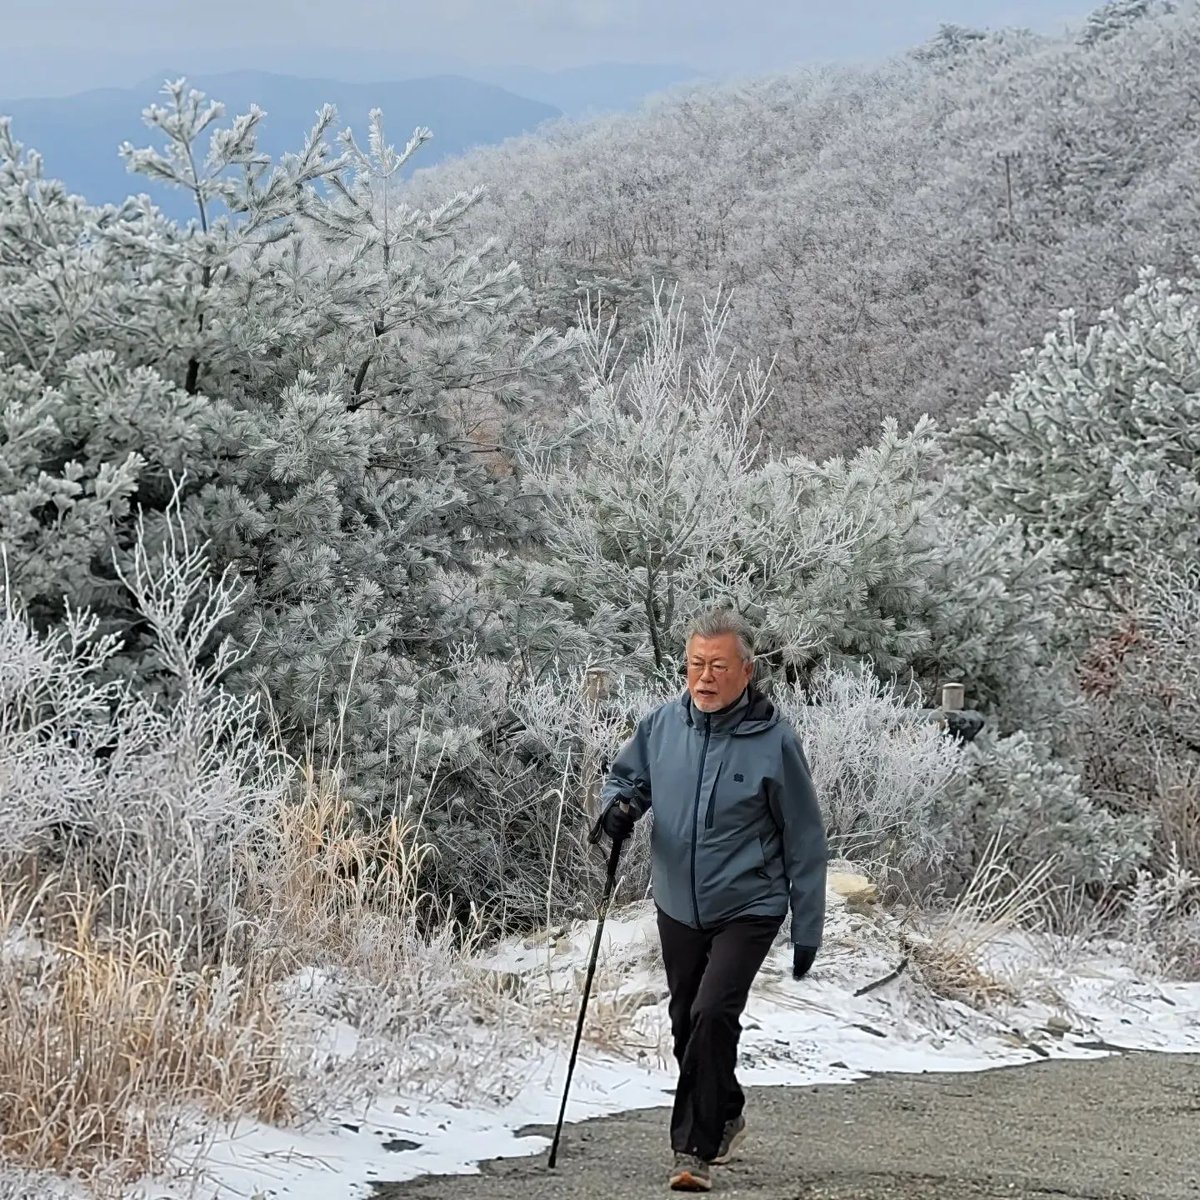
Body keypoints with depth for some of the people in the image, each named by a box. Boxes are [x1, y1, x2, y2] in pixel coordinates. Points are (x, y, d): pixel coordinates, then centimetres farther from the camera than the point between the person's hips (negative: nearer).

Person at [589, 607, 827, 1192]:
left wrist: (807, 929, -6)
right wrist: (618, 804, -12)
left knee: (711, 1016, -21)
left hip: (748, 908, -5)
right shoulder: (662, 724, -7)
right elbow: (625, 774, 13)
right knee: (687, 1024, 18)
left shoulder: (774, 741, -16)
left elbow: (804, 842, -8)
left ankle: (694, 1149, -12)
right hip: (678, 905, 5)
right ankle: (726, 1115, 43)